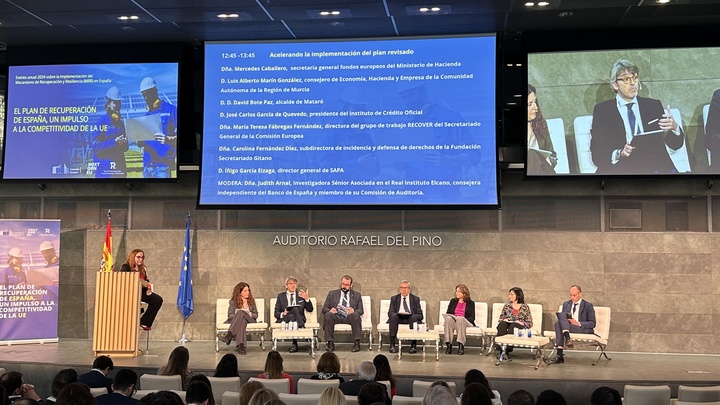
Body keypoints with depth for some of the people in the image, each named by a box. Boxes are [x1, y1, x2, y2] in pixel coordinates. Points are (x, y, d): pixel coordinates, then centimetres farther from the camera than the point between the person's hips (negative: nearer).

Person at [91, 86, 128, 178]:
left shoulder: (120, 123, 15)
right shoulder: (102, 122, -5)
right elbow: (96, 147, -13)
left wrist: (124, 144, -4)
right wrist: (114, 142, -22)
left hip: (120, 169, 7)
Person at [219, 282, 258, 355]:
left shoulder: (251, 301, 20)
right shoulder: (233, 302, 14)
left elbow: (256, 314, 16)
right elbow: (230, 315, 4)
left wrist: (250, 315, -7)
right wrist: (237, 316, -14)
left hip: (249, 321, 1)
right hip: (235, 321, -1)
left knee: (240, 312, -35)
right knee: (242, 320, -41)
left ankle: (229, 335, -53)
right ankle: (241, 345, -59)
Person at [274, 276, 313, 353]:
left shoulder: (301, 295, 19)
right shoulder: (281, 296, 17)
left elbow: (310, 310, 9)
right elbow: (276, 313, 10)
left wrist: (307, 299, -8)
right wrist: (282, 314, -14)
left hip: (298, 319, 1)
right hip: (284, 319, -1)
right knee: (295, 309, -35)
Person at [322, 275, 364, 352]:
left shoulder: (357, 295, 18)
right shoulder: (332, 293, 19)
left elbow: (361, 311, 9)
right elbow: (324, 309, 12)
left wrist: (354, 311, -16)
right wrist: (330, 310, -13)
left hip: (350, 317, -1)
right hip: (336, 316, 1)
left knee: (355, 315, -35)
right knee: (328, 315, -32)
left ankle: (357, 343, -31)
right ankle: (330, 343, -28)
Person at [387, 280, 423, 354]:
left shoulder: (415, 299, 12)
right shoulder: (394, 298, 13)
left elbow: (420, 315, 4)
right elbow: (390, 312, 3)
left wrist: (414, 316, -19)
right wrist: (394, 315, -20)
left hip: (410, 318, -1)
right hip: (398, 317, 1)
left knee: (414, 317, -35)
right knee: (393, 315, -34)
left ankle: (413, 345, -34)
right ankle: (392, 345, -34)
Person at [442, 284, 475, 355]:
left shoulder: (470, 303, 13)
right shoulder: (453, 301, 23)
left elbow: (472, 318, 3)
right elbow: (447, 314, 16)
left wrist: (460, 318, -14)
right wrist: (453, 317, -7)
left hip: (465, 322, -2)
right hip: (452, 321, 2)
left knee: (460, 319, -38)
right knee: (448, 318, -33)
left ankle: (461, 345, -46)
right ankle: (448, 345, -42)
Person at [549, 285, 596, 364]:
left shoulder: (588, 306, 5)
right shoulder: (566, 304, 20)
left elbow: (592, 324, -1)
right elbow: (562, 317, 19)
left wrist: (578, 323, -15)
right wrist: (565, 320, -7)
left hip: (583, 329, -5)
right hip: (566, 327, 5)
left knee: (558, 324, -31)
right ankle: (567, 337, -45)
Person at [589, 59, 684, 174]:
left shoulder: (654, 105, 18)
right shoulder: (602, 110, 10)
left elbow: (676, 145, 16)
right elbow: (597, 155, 2)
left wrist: (674, 127, -6)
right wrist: (619, 154, -18)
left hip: (656, 168, 2)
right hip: (621, 169, -2)